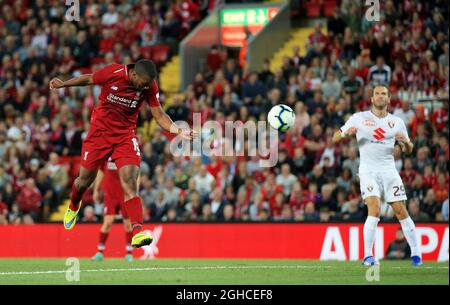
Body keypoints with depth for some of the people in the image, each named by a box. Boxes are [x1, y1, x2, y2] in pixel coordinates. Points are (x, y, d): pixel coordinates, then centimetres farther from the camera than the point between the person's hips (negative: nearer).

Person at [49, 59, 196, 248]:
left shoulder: (150, 86, -12)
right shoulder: (112, 73, -18)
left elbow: (159, 115, -6)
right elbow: (88, 79, 1)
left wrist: (178, 131, -21)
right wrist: (63, 84, 0)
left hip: (126, 136, 0)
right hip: (100, 131, 0)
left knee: (129, 181, -18)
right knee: (85, 180, 11)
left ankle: (137, 232, -28)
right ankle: (73, 207, 46)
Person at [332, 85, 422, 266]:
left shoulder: (397, 122, 10)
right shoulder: (359, 118, 4)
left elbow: (408, 150, 16)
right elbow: (335, 138, 4)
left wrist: (405, 141, -8)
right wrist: (346, 133, -18)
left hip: (389, 170, 2)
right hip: (368, 170, -2)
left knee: (401, 211, 0)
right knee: (374, 210, -20)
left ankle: (416, 253, 13)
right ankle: (368, 256, -15)